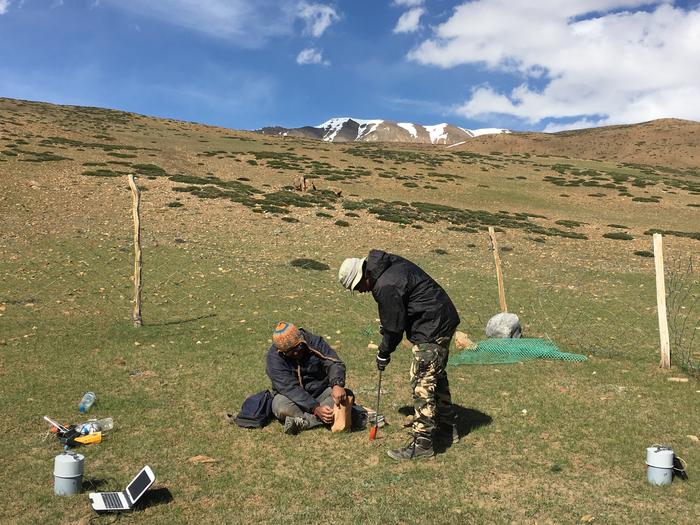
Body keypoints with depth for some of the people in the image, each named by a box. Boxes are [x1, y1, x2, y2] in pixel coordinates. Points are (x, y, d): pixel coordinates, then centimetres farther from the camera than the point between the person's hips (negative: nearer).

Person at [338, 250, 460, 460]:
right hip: (444, 321, 11)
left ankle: (422, 443, -3)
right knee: (437, 376, 21)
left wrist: (384, 353, -1)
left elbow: (394, 326, -15)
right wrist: (386, 324, 15)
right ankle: (447, 429, 34)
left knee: (422, 383, -7)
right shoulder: (392, 264, 6)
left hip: (431, 329, -11)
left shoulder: (386, 287, -24)